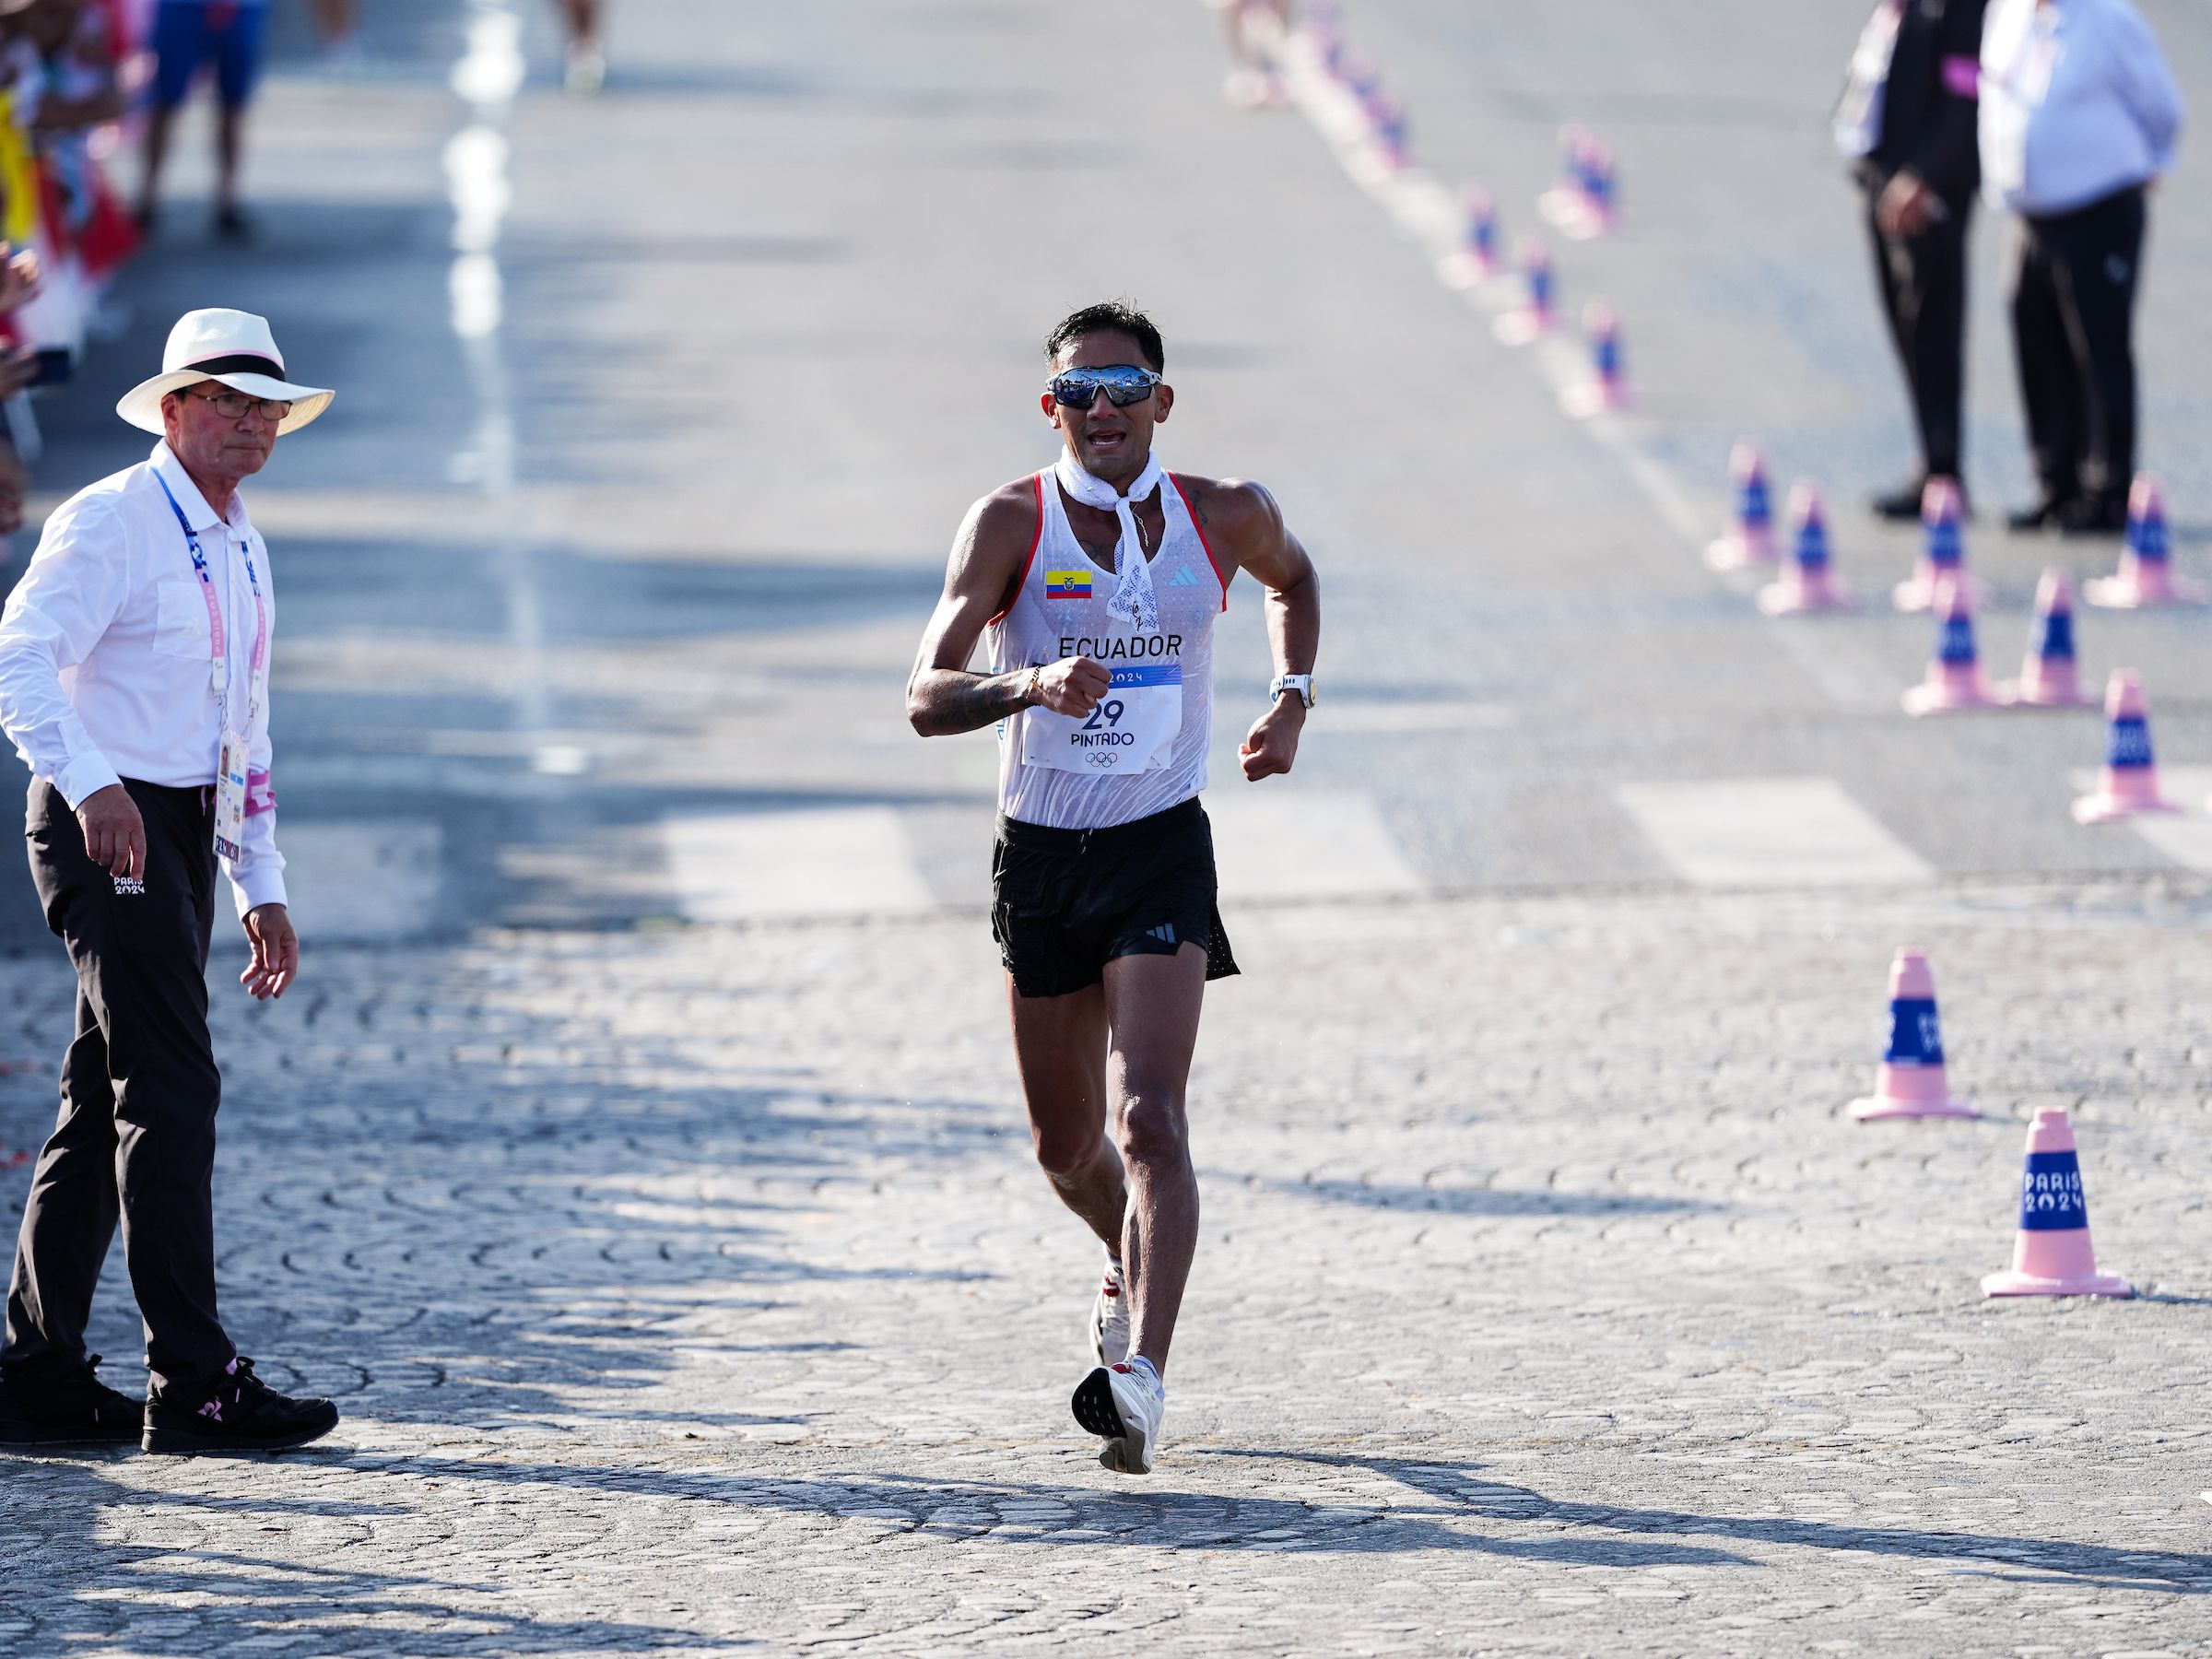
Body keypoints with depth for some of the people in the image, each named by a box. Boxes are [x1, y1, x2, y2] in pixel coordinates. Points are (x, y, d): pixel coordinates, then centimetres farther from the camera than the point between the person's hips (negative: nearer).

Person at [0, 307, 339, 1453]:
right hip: (109, 830, -9)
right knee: (172, 1094, -12)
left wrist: (262, 889, 20)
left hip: (184, 836, 9)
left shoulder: (242, 552, 18)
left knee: (103, 1106, 10)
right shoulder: (111, 523, -10)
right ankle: (195, 1389, -12)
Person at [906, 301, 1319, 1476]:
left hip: (1161, 852, -1)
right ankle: (1130, 1274, 46)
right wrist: (1028, 686, -38)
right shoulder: (1011, 524, -10)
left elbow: (1293, 580, 22)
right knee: (1064, 1146, 14)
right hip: (1039, 855, 1)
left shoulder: (1223, 518, -3)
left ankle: (1142, 1378, -26)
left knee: (1148, 1119, -19)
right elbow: (926, 699, -19)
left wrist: (1291, 699, 7)